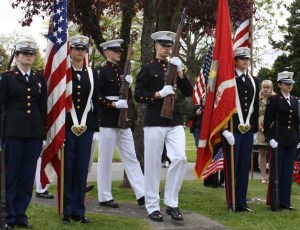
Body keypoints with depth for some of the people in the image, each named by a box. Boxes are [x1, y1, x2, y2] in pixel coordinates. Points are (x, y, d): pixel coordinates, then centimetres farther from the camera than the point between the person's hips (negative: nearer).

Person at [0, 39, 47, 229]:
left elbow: (43, 106, 12)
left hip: (35, 132, 3)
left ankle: (21, 214, 15)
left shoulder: (40, 78, 11)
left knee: (28, 175, 5)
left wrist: (43, 131, 8)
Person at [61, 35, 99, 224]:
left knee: (82, 169, 5)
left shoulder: (92, 74, 10)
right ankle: (67, 211, 9)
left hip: (86, 127, 3)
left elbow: (95, 101, 11)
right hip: (67, 126, -2)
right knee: (67, 168, 1)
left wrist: (96, 126, 7)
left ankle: (79, 211, 12)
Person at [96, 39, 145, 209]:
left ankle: (142, 194, 5)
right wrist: (114, 104, -21)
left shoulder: (122, 72, 15)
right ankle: (105, 197, 9)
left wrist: (128, 85, 1)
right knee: (105, 160, 1)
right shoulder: (101, 72, -6)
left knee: (131, 157, 5)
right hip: (107, 122, -7)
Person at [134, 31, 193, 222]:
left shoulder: (176, 67, 14)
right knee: (153, 164, 1)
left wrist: (180, 72, -6)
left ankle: (172, 203, 3)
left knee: (180, 159, -9)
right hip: (154, 122, -3)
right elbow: (138, 95, -4)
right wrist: (159, 94, -17)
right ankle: (153, 207, 10)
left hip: (175, 121, 3)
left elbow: (189, 92, 5)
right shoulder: (147, 68, 2)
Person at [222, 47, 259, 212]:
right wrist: (225, 130, -14)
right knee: (231, 167, 1)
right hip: (232, 129, -5)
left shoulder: (253, 81, 13)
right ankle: (232, 204, 8)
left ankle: (242, 203, 15)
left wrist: (255, 129, 13)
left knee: (244, 167, 8)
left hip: (248, 130, 5)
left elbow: (256, 106, 16)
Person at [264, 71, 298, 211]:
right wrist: (270, 138, -14)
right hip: (278, 139, -6)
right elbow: (267, 121, -8)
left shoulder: (295, 101, 14)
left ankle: (285, 202, 13)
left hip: (291, 140, 6)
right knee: (276, 171, 0)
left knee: (288, 171, 7)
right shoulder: (273, 100, -4)